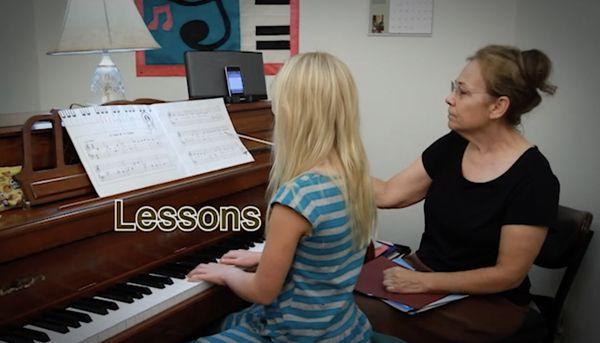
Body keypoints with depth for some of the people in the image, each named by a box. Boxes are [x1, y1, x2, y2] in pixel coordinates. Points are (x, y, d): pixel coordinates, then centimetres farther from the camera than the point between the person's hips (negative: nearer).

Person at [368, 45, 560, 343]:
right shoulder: (452, 146, -2)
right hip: (423, 271, 5)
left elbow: (509, 274, -15)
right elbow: (388, 194, -1)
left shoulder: (533, 179, -18)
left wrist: (424, 282, -19)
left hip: (486, 300, -5)